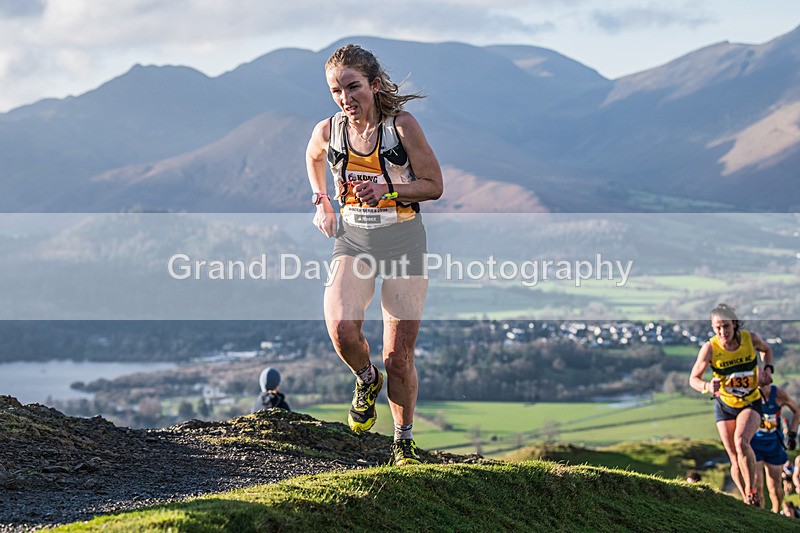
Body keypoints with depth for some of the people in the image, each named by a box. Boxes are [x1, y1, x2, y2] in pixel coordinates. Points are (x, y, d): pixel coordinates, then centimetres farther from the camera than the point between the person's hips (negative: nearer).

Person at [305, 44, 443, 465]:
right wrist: (321, 202, 12)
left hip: (403, 240, -2)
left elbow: (434, 185, -6)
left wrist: (389, 189, -21)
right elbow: (313, 157, 23)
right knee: (341, 328, -25)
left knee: (399, 356, -1)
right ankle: (367, 380, 9)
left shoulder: (402, 126, -12)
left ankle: (404, 440, 21)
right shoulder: (328, 131, -2)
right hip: (352, 241, 2)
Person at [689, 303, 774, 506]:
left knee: (741, 442, -28)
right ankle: (748, 502, 17)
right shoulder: (710, 348, -19)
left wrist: (768, 369, -9)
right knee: (735, 459, 1)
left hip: (751, 403, -1)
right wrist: (707, 386, -34)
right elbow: (693, 378, -13)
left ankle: (752, 490, -14)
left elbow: (766, 350, 9)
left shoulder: (750, 338, -15)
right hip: (724, 405, 1)